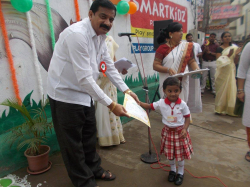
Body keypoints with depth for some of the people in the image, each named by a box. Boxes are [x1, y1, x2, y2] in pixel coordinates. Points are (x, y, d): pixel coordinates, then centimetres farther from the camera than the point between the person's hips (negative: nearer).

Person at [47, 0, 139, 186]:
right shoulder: (77, 34, -25)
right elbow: (85, 78, -30)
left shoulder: (100, 36, 3)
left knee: (89, 134, 20)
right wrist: (111, 105, -28)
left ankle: (94, 168, 43)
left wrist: (127, 90, -2)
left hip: (84, 93, 8)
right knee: (73, 142, 9)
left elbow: (110, 67, 6)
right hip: (66, 94, -8)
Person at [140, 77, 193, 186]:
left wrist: (185, 129, -19)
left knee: (180, 153, 13)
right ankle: (172, 170, 44)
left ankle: (181, 172, 38)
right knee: (170, 153, 18)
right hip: (168, 131, 2)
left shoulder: (182, 104, -14)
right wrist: (138, 102, -20)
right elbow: (149, 106, -6)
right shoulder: (161, 103, -12)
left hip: (179, 132, -1)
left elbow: (187, 117, -6)